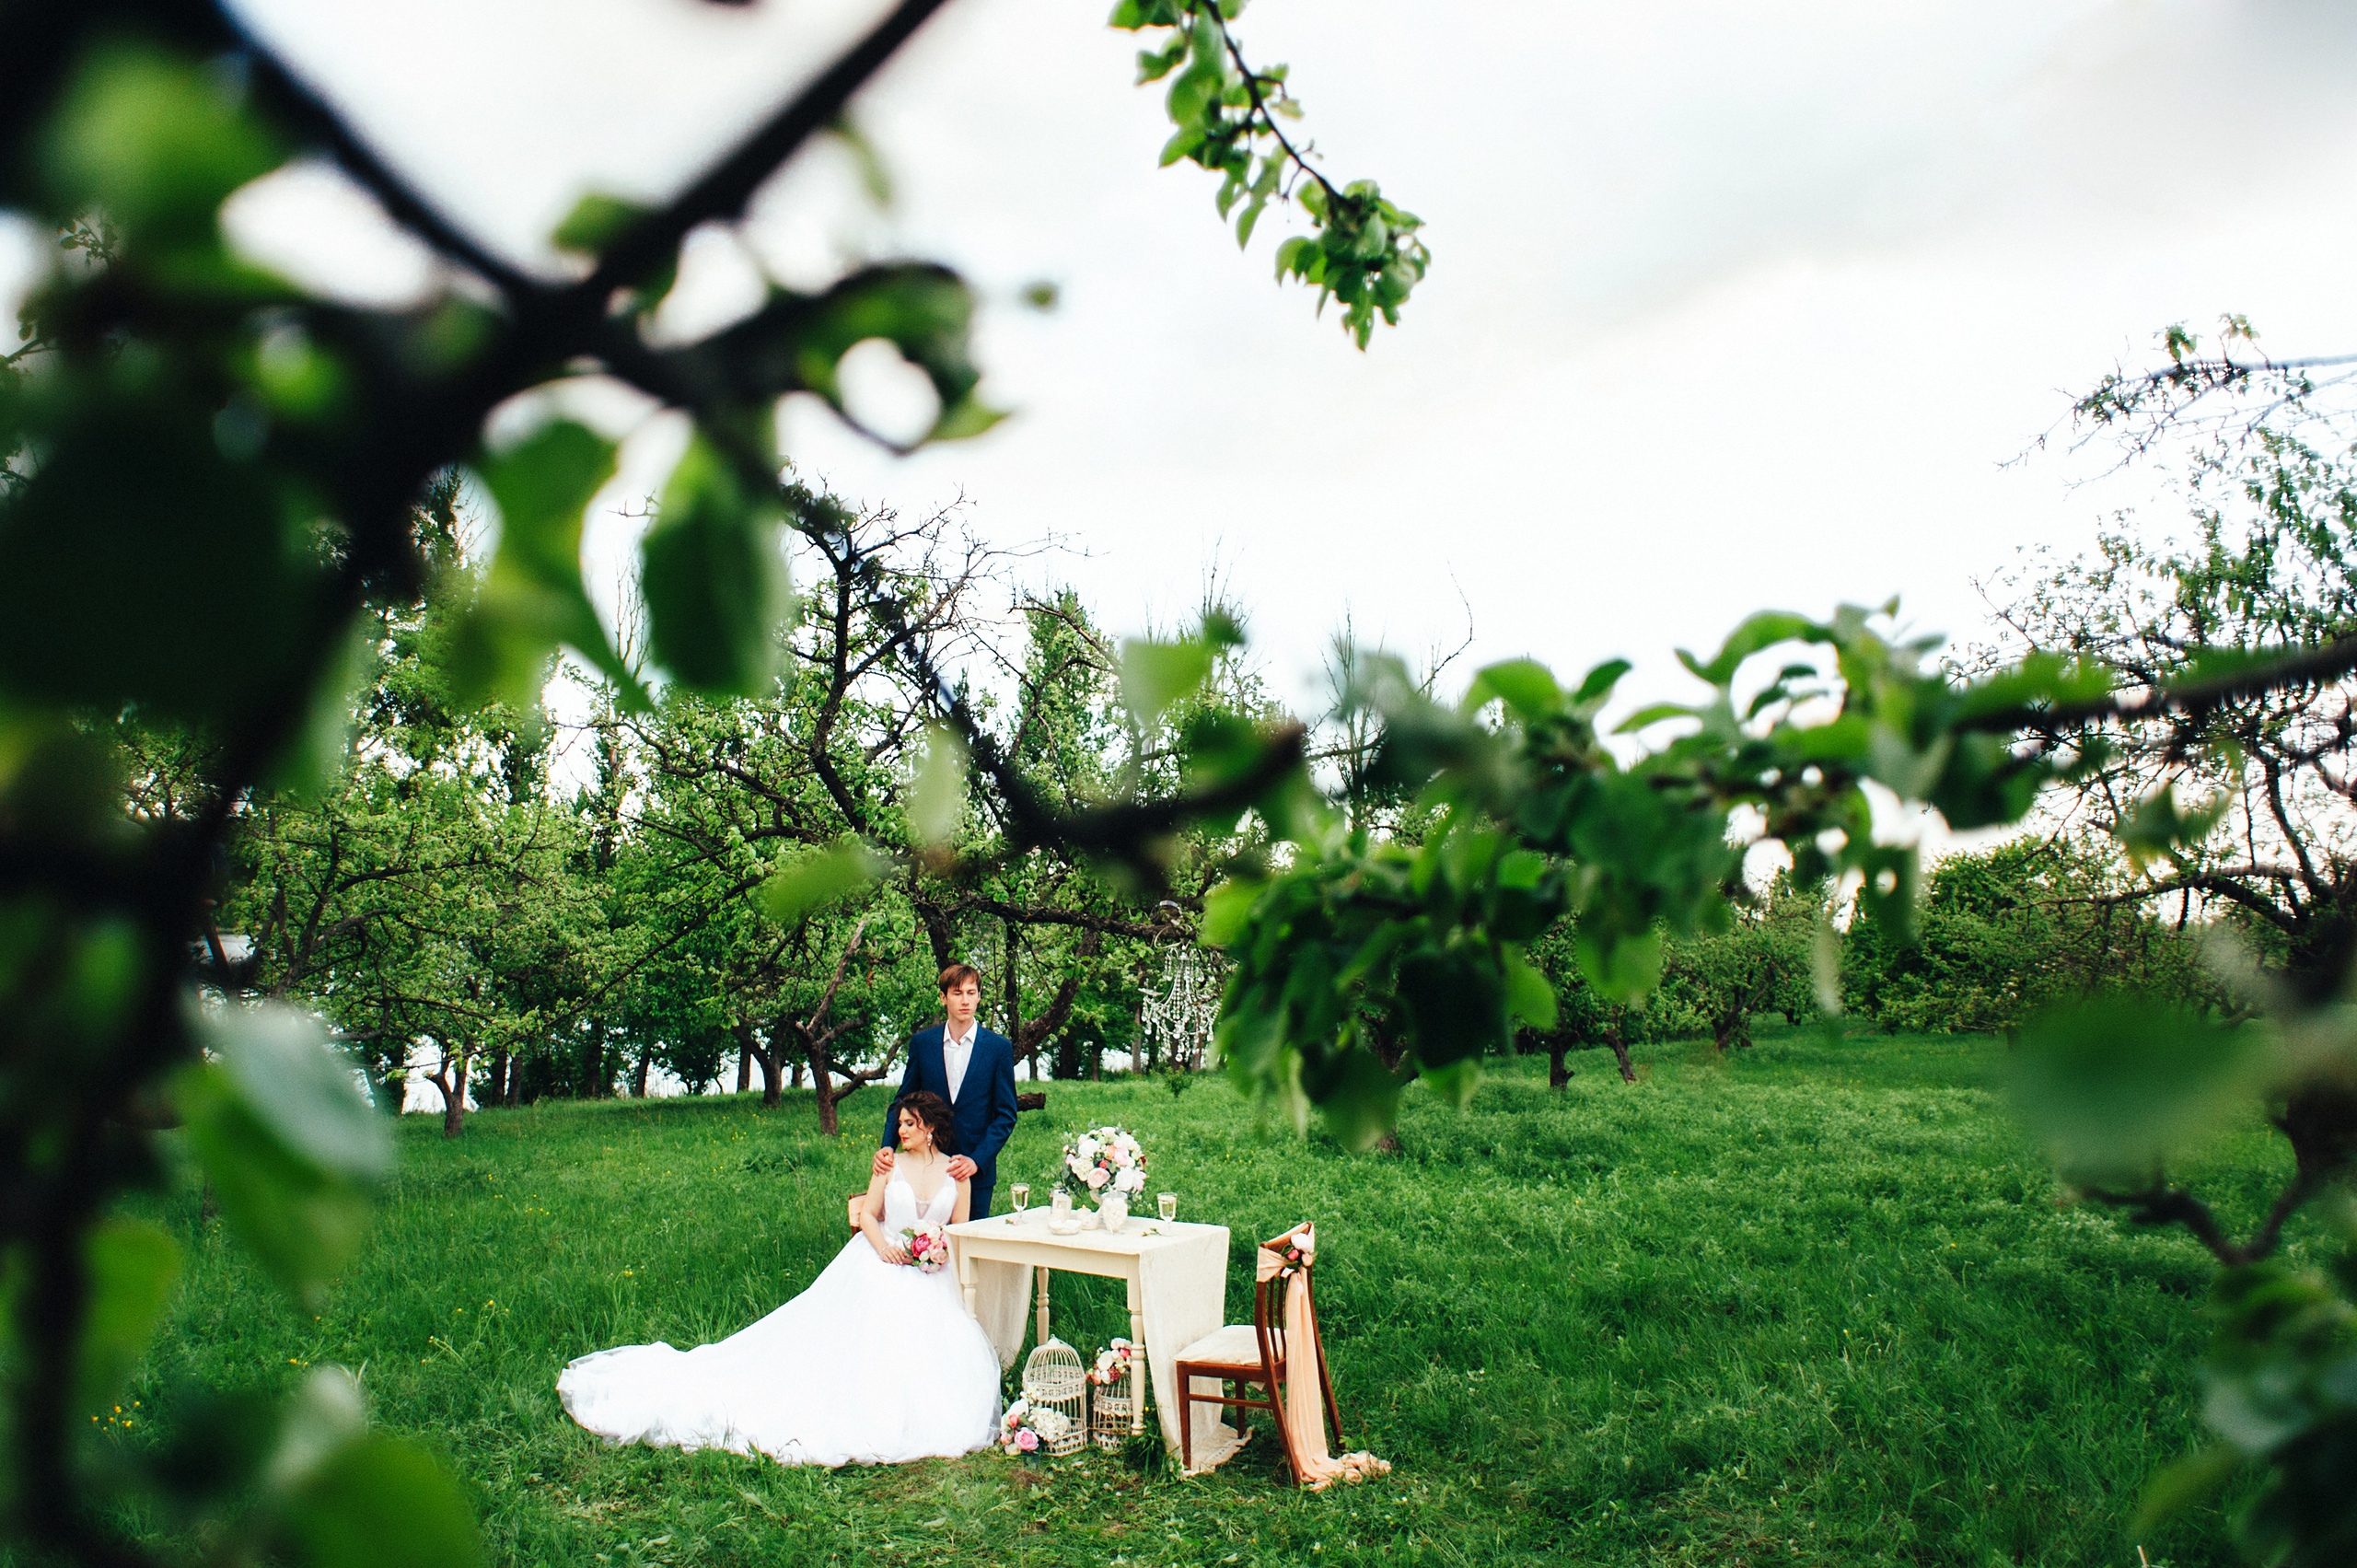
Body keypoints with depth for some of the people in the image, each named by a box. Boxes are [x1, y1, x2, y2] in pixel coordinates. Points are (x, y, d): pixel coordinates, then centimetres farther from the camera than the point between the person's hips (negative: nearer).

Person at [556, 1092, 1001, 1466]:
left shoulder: (958, 1173, 5)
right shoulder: (891, 1164, 6)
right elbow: (867, 1214, 5)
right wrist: (883, 1246, -15)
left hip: (930, 1275, 1)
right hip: (879, 1264, -1)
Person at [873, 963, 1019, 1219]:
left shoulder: (999, 1047, -1)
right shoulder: (921, 1042, 4)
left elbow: (1006, 1114, 0)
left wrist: (977, 1160, -12)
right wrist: (887, 1146, -7)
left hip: (977, 1170, -1)